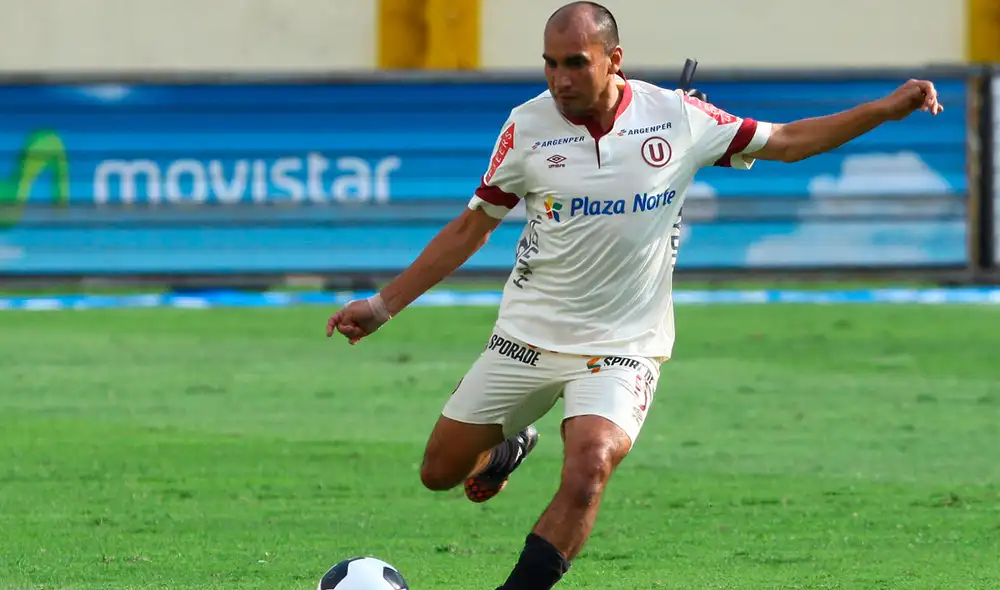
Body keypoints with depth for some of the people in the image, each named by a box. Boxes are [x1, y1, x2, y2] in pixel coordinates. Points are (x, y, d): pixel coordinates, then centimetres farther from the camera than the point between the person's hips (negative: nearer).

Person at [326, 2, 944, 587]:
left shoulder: (679, 116, -6)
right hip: (527, 336, 2)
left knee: (587, 475, -27)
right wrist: (384, 305, 2)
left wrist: (886, 110, -1)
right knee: (441, 471, 8)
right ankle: (510, 447, 42)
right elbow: (472, 228, 4)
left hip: (622, 344, -2)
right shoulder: (527, 125, -6)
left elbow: (785, 141, 7)